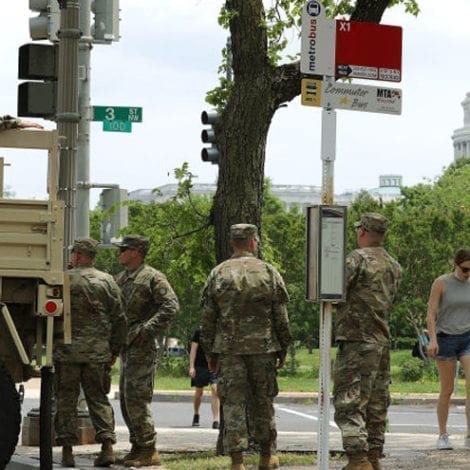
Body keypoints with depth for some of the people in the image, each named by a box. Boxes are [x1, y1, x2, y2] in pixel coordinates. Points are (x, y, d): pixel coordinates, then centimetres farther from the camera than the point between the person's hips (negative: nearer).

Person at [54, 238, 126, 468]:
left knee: (66, 399, 4)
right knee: (98, 398, 10)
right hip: (98, 353, 3)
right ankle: (107, 445, -3)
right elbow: (119, 318, 7)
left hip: (67, 351, -3)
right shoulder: (107, 281, 6)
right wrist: (115, 349, 13)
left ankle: (67, 450, 1)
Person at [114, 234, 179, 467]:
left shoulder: (152, 277, -9)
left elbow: (171, 306, -17)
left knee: (136, 398, -12)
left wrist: (148, 329, -21)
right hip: (126, 347, 9)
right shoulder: (121, 278, 17)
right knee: (126, 398, 11)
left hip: (142, 347, -9)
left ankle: (148, 451, -8)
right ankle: (137, 447, 19)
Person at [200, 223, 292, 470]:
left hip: (228, 348, 0)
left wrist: (210, 353, 11)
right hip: (263, 347, 0)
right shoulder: (269, 273, 0)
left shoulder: (217, 274, 2)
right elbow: (281, 318, 2)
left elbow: (207, 319, 4)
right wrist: (283, 349, 12)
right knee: (263, 402, 12)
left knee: (233, 403, 1)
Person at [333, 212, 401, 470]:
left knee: (349, 403, -8)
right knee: (377, 405, 13)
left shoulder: (358, 259, -12)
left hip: (357, 341, -8)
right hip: (382, 341, 8)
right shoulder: (394, 266, 13)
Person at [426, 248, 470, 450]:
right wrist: (432, 340, -21)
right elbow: (431, 313, -10)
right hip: (445, 340, -3)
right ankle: (443, 435, 15)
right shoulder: (441, 283, -7)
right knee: (447, 390, 1)